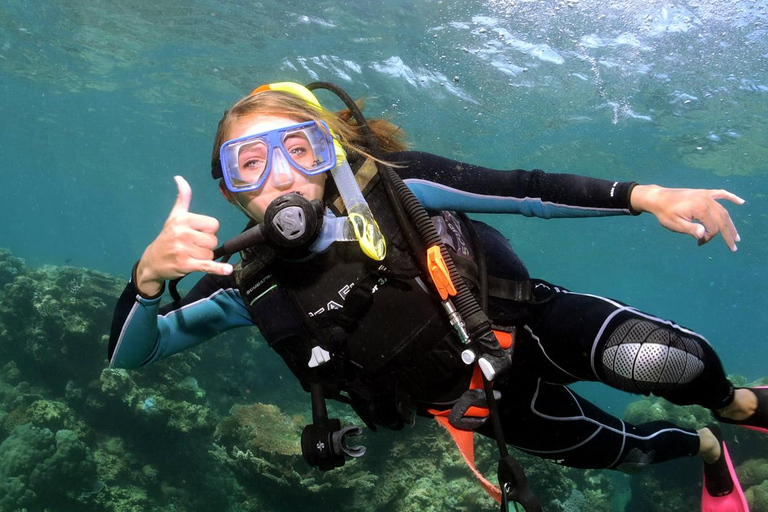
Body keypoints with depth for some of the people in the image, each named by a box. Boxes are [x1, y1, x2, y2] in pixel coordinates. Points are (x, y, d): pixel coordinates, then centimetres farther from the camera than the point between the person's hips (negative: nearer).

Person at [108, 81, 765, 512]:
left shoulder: (388, 184, -17)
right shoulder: (251, 284, -13)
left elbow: (523, 191, -14)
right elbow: (129, 356, -13)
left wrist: (646, 195, -22)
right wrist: (149, 271, -34)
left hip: (529, 329, -2)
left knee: (654, 359, -30)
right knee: (624, 451, 14)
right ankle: (706, 449, 50)